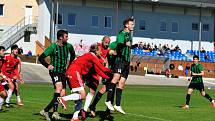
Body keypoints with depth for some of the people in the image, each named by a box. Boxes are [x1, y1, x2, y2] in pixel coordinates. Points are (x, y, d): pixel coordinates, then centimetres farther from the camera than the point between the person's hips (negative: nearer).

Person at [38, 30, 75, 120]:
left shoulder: (68, 46, 4)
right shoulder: (53, 47, -11)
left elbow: (72, 54, 27)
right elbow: (40, 58, -9)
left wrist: (70, 64, 18)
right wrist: (47, 65, -21)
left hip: (63, 72, 7)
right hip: (55, 71, -7)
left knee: (62, 94, 2)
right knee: (59, 87, -30)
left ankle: (45, 110, 10)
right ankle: (55, 112, -32)